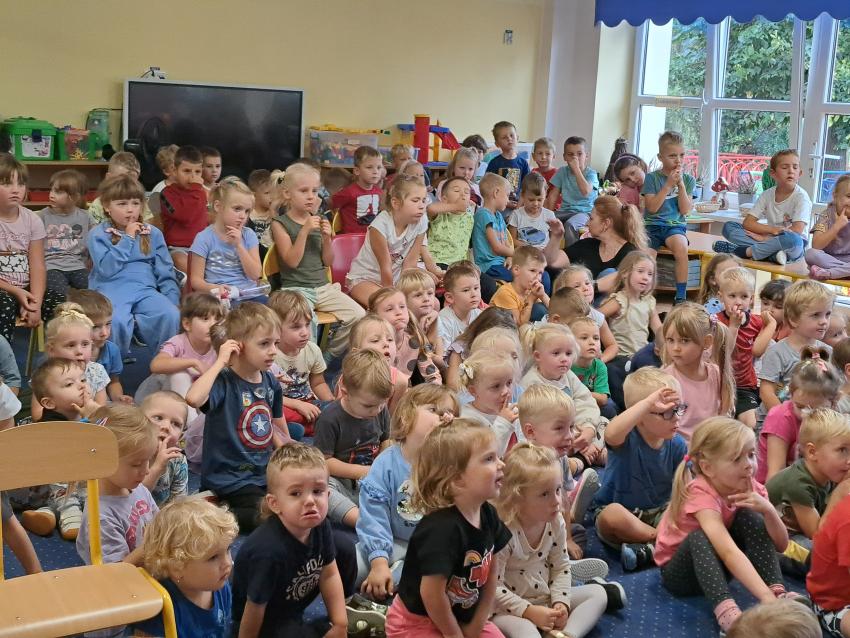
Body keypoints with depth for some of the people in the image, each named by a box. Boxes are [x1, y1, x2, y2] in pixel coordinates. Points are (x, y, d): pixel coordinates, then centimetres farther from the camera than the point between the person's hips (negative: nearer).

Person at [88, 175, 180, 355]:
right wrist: (128, 238, -6)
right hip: (112, 290, -2)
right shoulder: (98, 234, 6)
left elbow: (166, 273, 13)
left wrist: (173, 301, -2)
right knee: (116, 321, -36)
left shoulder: (153, 233, 15)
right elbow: (107, 269, -10)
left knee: (171, 315, -30)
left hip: (145, 289, 2)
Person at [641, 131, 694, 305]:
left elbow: (685, 210, 1)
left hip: (675, 225, 0)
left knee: (681, 247, -33)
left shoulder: (688, 179, 9)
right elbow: (651, 208, -7)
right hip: (653, 225, 0)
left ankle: (681, 296, -24)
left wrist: (681, 184, -7)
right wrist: (668, 185, -10)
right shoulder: (652, 177, 4)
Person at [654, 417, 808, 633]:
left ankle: (779, 591, -25)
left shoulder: (751, 488, -13)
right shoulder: (701, 494, -32)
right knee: (700, 538, -36)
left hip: (718, 564, 5)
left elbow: (781, 545, -13)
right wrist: (767, 598, -55)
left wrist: (768, 509, -32)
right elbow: (729, 552, -45)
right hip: (679, 569, -5)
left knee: (751, 517, -18)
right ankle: (726, 611, -47)